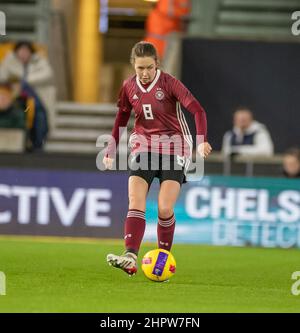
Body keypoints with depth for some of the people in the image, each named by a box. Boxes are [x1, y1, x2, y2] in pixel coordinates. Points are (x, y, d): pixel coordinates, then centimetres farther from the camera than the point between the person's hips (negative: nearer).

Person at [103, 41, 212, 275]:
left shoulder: (169, 83, -13)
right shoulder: (129, 87, 1)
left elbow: (197, 110, -18)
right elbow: (122, 118, 16)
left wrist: (202, 140, -32)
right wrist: (111, 151, 14)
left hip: (173, 149, -3)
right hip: (144, 148, 4)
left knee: (165, 208, -13)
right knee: (135, 203, -15)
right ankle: (130, 258, -26)